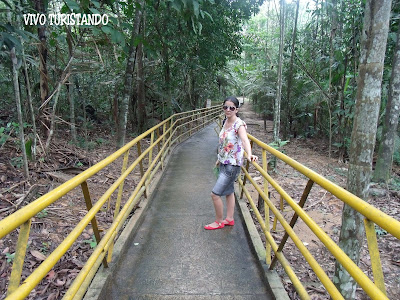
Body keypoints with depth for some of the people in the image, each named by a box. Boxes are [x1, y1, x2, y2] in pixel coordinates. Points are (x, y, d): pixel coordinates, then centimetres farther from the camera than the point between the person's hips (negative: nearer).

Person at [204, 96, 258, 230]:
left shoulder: (239, 124, -19)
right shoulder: (225, 122, 6)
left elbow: (245, 140, -37)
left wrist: (249, 154, -56)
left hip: (233, 164, -9)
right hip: (224, 163, 9)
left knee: (215, 194, -5)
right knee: (228, 191, 19)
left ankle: (219, 221, 16)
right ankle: (229, 219, 34)